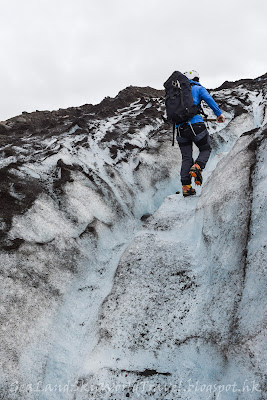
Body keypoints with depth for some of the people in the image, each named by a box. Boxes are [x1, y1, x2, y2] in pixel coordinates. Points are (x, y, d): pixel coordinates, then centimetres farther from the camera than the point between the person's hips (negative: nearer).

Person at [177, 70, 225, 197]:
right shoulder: (198, 88, 10)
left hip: (180, 127, 4)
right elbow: (209, 99, -4)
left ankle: (185, 186, 0)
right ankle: (197, 167, -17)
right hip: (195, 124, -4)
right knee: (206, 149, 14)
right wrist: (219, 114, 1)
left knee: (186, 157, 8)